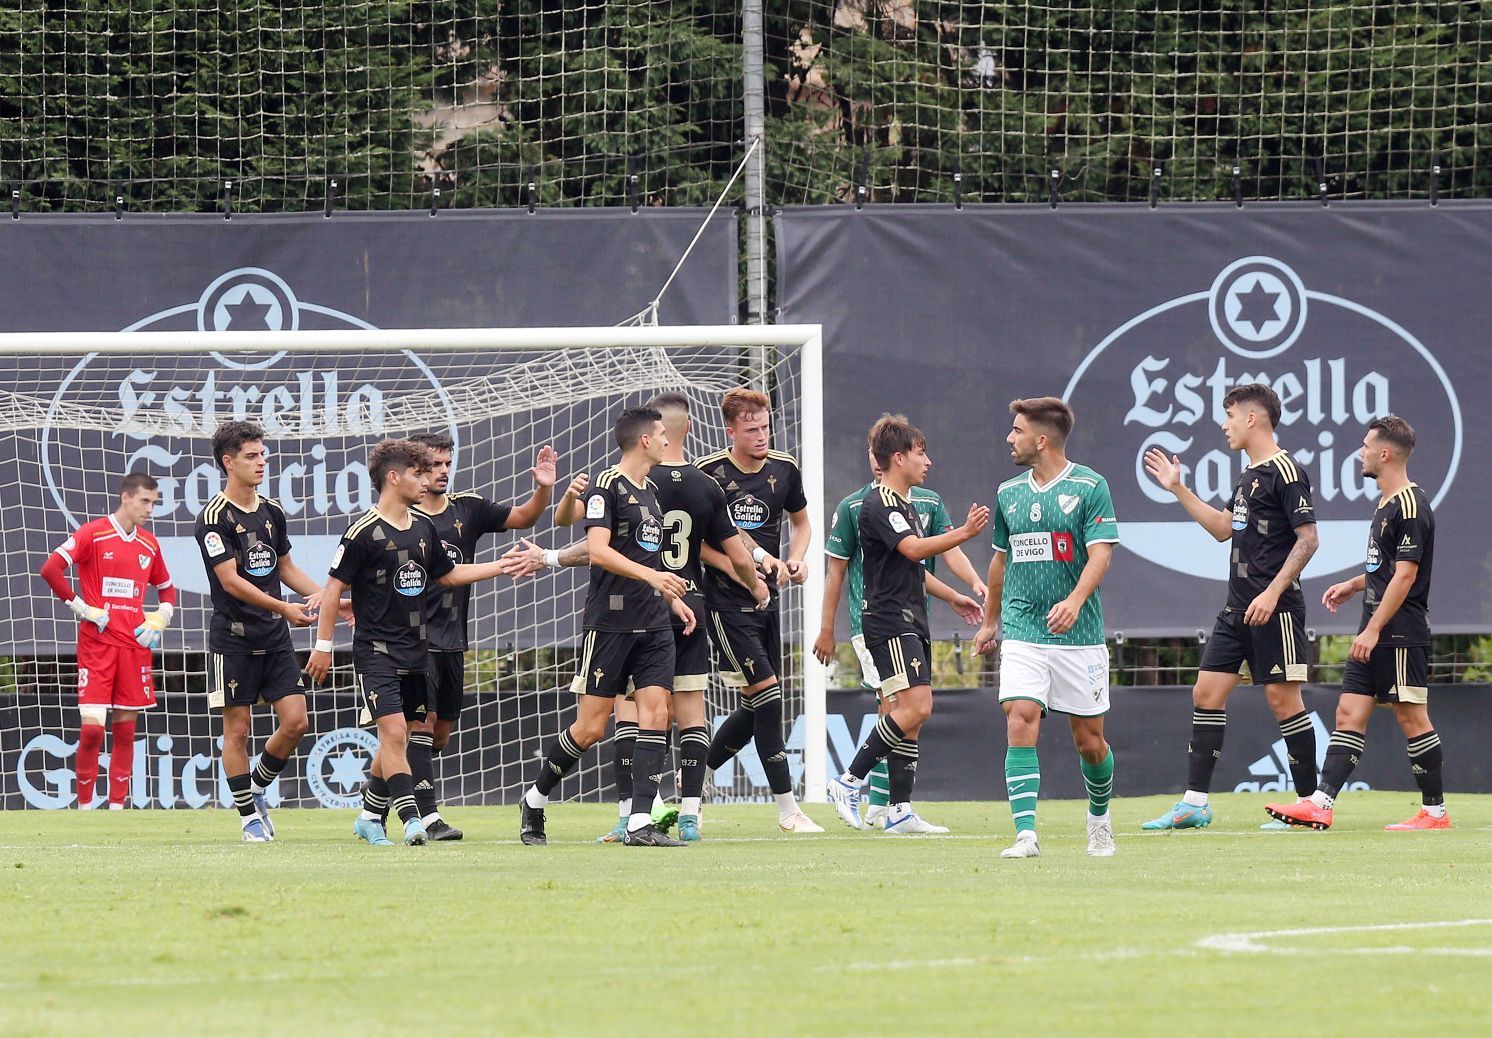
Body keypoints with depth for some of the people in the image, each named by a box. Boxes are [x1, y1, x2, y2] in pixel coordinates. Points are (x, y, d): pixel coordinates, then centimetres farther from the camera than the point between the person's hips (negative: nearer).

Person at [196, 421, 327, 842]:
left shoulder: (272, 512, 11)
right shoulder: (215, 518, -11)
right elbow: (231, 581, -17)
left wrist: (318, 593, 4)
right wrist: (284, 608, -22)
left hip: (275, 636, 6)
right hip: (233, 638, -6)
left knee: (295, 721, -2)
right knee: (237, 728, -1)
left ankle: (257, 787, 21)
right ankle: (248, 815, 9)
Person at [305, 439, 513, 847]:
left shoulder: (423, 526, 10)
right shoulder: (364, 531, -11)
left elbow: (448, 574, 23)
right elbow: (334, 587, -8)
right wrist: (323, 645, -9)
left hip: (415, 650, 7)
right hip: (376, 650, -7)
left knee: (399, 739, 10)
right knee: (393, 731, -16)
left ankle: (370, 817, 23)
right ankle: (410, 820, -21)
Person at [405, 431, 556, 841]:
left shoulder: (467, 508, 8)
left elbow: (522, 518, 6)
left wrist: (543, 489, -11)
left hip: (452, 640, 6)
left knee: (442, 732, 11)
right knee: (421, 722, -14)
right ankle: (428, 817, -16)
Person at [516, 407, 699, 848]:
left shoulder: (651, 491, 17)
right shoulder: (606, 486, -9)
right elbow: (598, 549, -21)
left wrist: (672, 598, 18)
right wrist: (652, 575, -29)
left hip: (653, 625, 7)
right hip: (610, 623, -7)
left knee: (655, 712, -7)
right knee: (591, 727, -4)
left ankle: (640, 823, -9)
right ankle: (535, 799, 17)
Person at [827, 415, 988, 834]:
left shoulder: (905, 504, 20)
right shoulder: (878, 504, -11)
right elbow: (913, 548, -26)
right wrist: (964, 533, -28)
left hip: (911, 622, 10)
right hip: (889, 621, -10)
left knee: (912, 713, 6)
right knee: (915, 707, -19)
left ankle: (899, 811, 6)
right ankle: (849, 781, -13)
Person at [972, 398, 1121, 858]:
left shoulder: (1090, 487, -5)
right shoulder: (1009, 492, 11)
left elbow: (1100, 555, -13)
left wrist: (1074, 601, -30)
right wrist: (990, 621, 29)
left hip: (1079, 633, -3)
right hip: (1022, 633, 3)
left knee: (1089, 740, 6)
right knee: (1020, 723, -16)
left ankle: (1100, 817, 33)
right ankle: (1026, 834, -20)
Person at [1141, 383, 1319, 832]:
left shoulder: (1285, 471, -12)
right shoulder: (1248, 476, 16)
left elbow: (1308, 538, -17)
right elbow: (1224, 527, 30)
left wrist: (1272, 593, -22)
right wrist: (1178, 490, 28)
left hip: (1275, 609, -10)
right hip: (1238, 609, 10)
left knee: (1282, 697, -6)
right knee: (1207, 693, 6)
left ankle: (1311, 803, 2)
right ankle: (1195, 804, 7)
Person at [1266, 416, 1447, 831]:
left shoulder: (1411, 506, -14)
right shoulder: (1387, 504, 17)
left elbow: (1404, 575, -19)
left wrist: (1374, 629, -20)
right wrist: (1354, 585, 18)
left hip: (1401, 633, -10)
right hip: (1376, 634, 10)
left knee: (1412, 717, -4)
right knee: (1350, 713, 2)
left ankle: (1435, 811, 3)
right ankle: (1320, 804, -3)